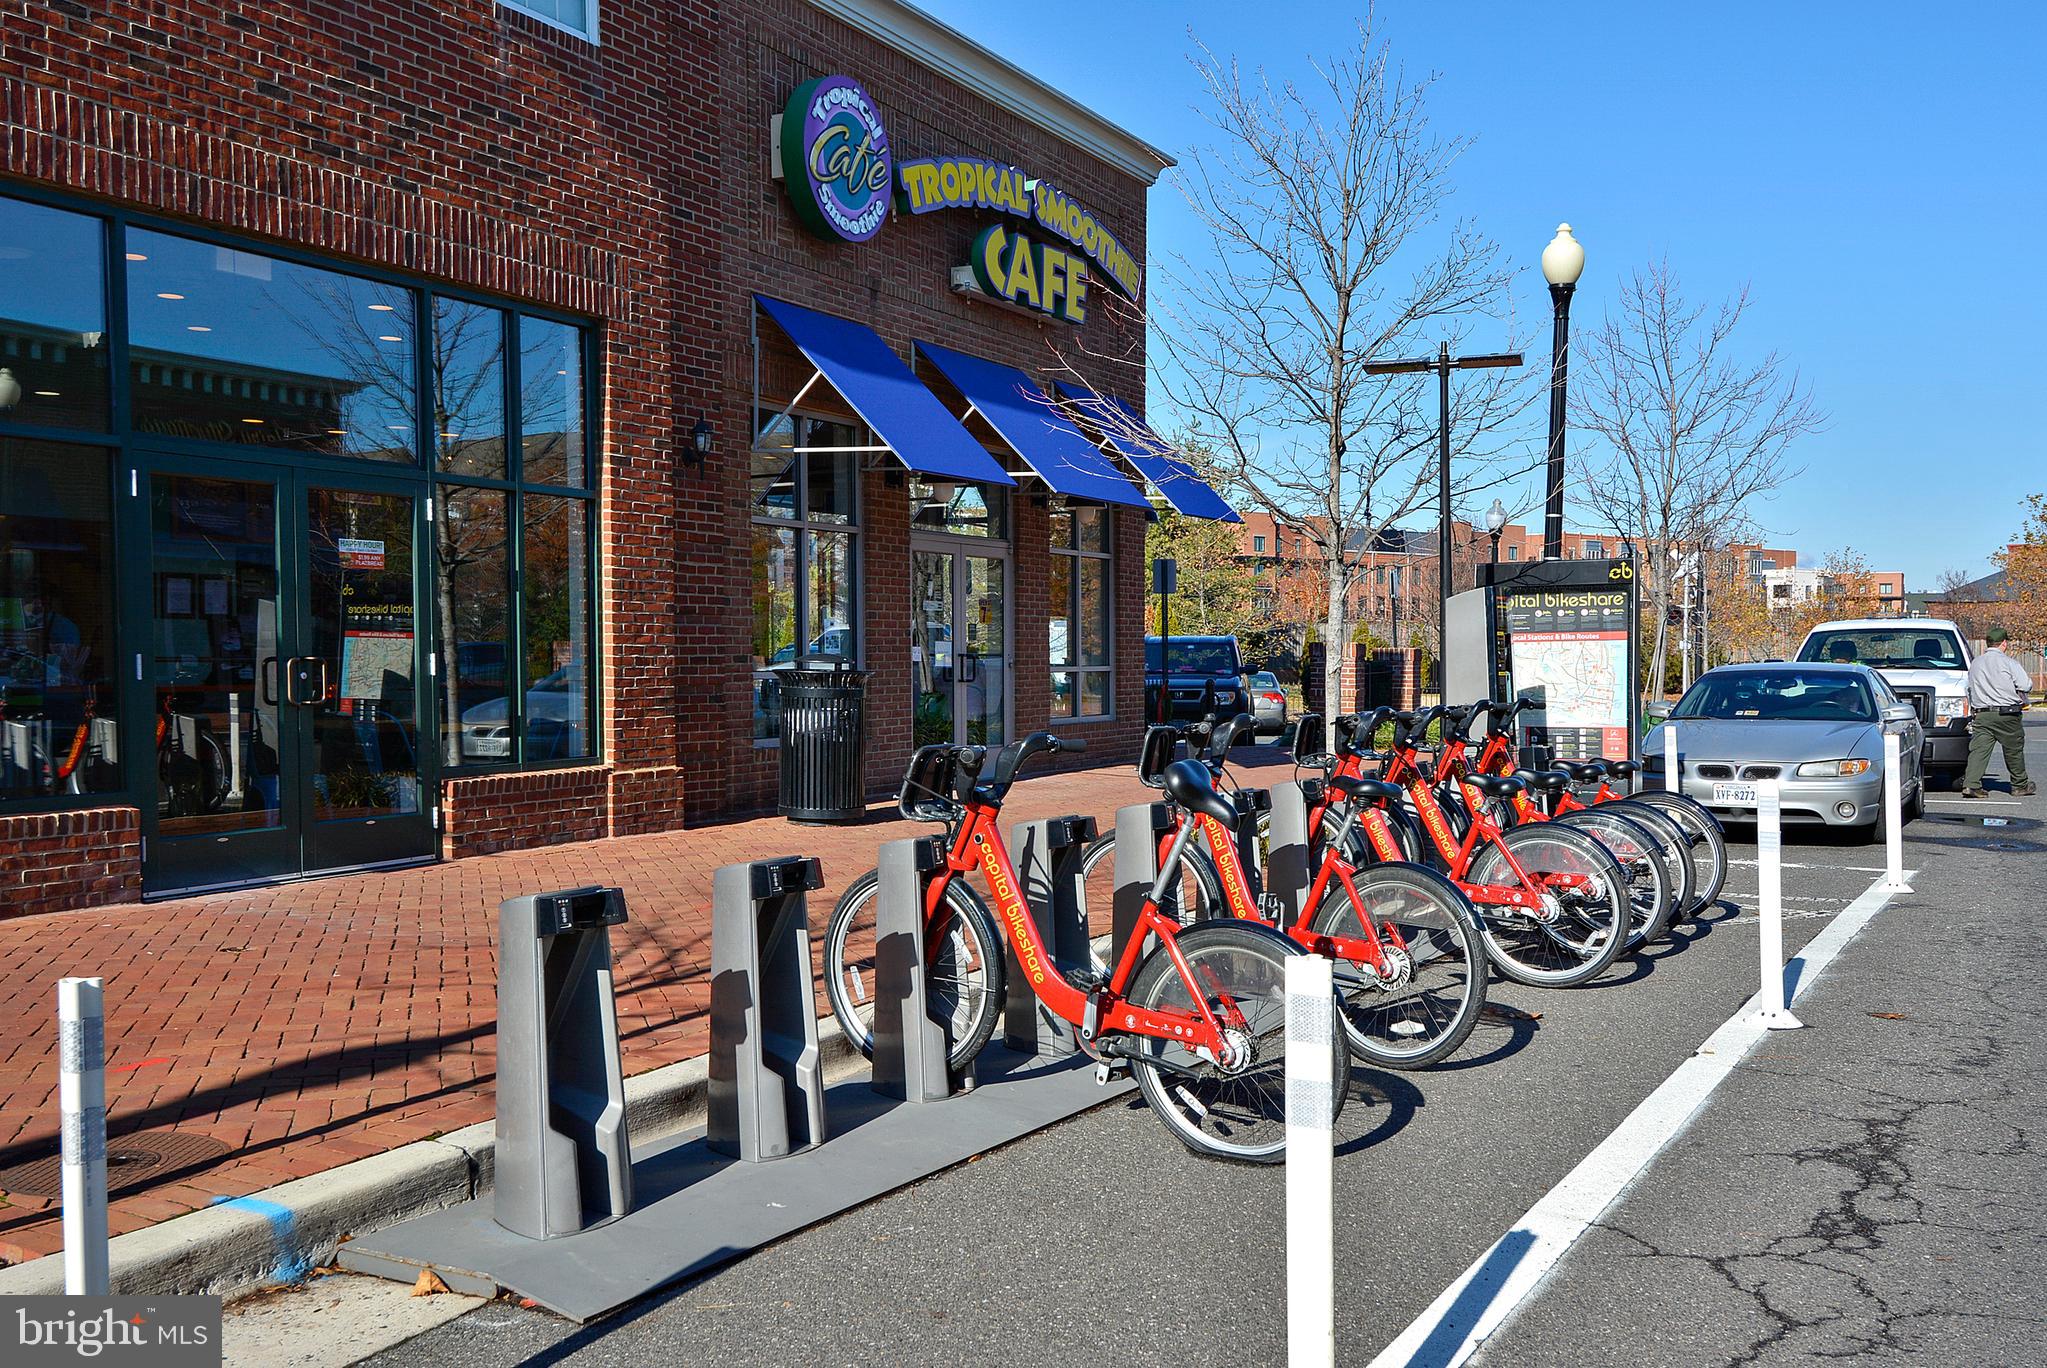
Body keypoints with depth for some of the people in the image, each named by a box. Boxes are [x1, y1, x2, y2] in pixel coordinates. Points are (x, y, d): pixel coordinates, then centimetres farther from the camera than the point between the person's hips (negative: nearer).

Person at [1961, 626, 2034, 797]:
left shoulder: (1975, 663, 10)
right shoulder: (2009, 663, -6)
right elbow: (2026, 686, -7)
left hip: (1981, 714, 3)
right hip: (2007, 715, -3)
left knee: (1979, 749, -2)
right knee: (2014, 750, 11)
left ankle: (1970, 784, -15)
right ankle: (2020, 785, 24)